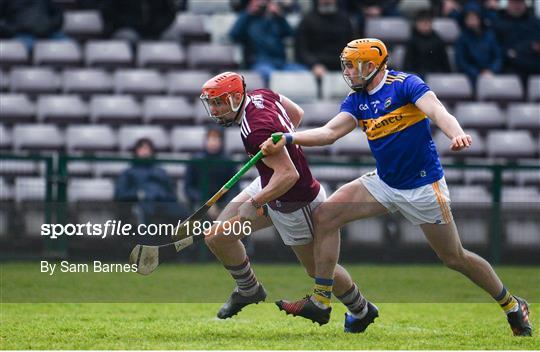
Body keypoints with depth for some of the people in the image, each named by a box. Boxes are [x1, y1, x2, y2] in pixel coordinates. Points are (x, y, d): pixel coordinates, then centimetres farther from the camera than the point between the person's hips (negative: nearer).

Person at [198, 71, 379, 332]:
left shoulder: (257, 130, -33)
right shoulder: (261, 95, -6)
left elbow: (288, 174, -37)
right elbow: (297, 114, 11)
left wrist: (253, 204, -35)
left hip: (294, 204, -9)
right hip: (266, 185, 9)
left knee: (318, 267, 11)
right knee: (217, 238, 6)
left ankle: (362, 311, 35)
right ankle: (248, 290, 30)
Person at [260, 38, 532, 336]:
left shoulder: (405, 85, -16)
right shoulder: (357, 101, 5)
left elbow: (437, 111, -31)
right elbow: (330, 132, -4)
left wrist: (457, 134, -52)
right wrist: (287, 139, -19)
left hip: (423, 187, -7)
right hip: (384, 183, 7)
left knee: (455, 258, 2)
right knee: (324, 217, -6)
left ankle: (512, 306, 24)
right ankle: (320, 301, 0)